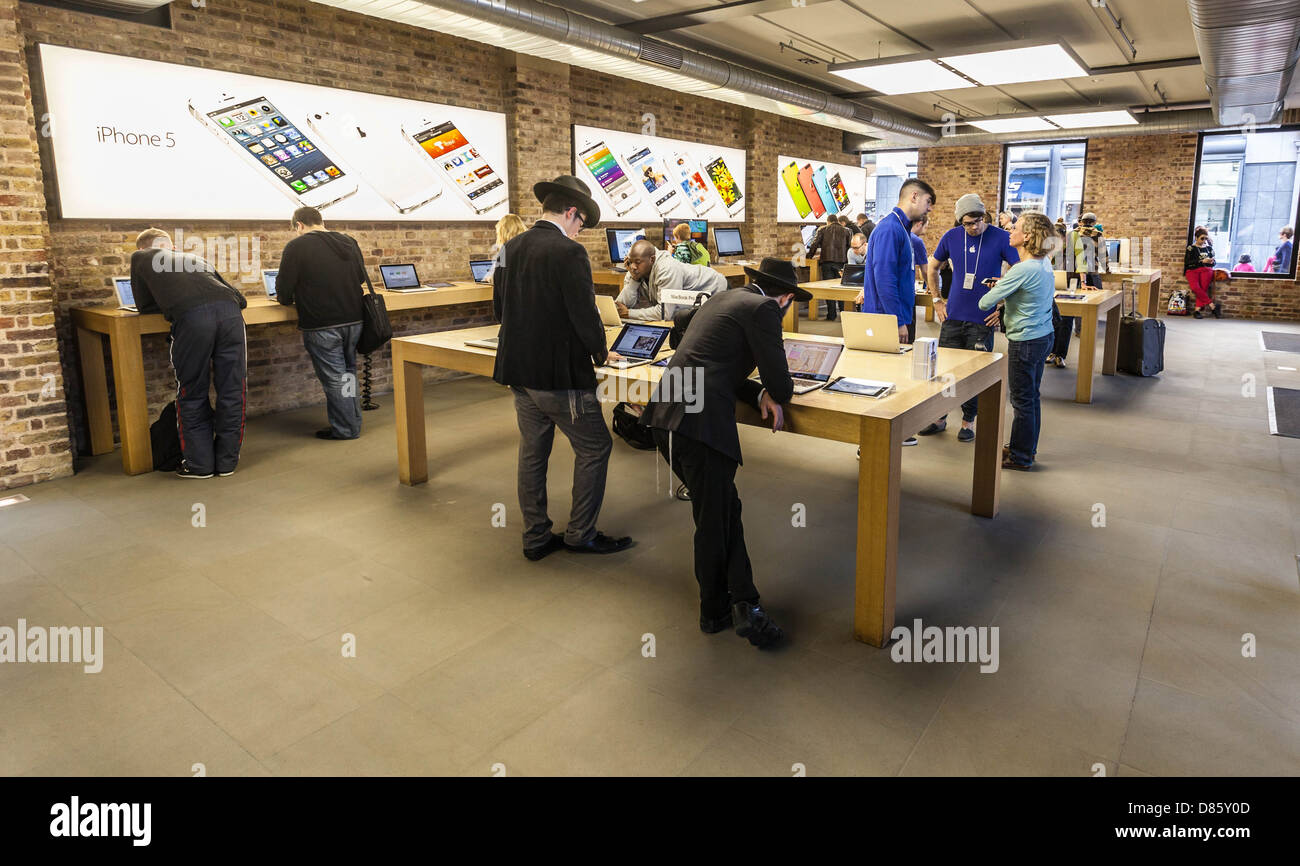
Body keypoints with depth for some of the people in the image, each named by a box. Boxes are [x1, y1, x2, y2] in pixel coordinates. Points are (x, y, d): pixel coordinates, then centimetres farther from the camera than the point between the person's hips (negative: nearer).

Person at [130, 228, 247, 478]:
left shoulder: (140, 258, 29)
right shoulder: (196, 258, 38)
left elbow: (144, 305, 31)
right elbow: (240, 299, 33)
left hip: (190, 317, -3)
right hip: (229, 312, 3)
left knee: (192, 394, 9)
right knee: (232, 390, 9)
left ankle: (200, 463, 14)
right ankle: (227, 460, 16)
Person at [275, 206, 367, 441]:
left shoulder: (296, 247, -9)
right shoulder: (349, 243, 8)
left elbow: (284, 292, -9)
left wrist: (288, 299, 13)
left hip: (321, 325, -6)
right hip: (353, 319, 6)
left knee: (334, 377, 3)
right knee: (349, 372, 18)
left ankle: (344, 429, 11)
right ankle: (353, 424, 25)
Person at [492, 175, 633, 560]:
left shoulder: (510, 248, 7)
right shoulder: (569, 252, -17)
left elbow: (499, 308, 13)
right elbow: (585, 315, -18)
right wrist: (601, 353, 0)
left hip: (518, 369, 8)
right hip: (559, 373, -8)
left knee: (532, 452, 14)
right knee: (594, 447, 7)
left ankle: (536, 536, 23)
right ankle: (580, 534, 14)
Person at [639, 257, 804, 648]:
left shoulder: (724, 299, 24)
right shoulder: (764, 309, -2)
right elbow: (782, 387, -5)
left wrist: (760, 393, 12)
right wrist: (776, 391, 19)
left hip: (665, 413, 9)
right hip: (701, 422, -9)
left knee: (723, 510, 16)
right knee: (715, 520, 4)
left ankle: (744, 604, 21)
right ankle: (715, 611, 18)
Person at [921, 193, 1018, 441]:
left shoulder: (1001, 238, -7)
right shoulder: (951, 237, 2)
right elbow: (933, 268, 16)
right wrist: (937, 300, 9)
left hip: (983, 318, -3)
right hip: (953, 316, 3)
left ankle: (968, 421, 18)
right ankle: (940, 418, 20)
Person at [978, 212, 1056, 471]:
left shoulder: (1022, 270, -21)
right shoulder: (1045, 268, 7)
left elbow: (985, 303, -20)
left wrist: (996, 288, 4)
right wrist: (1005, 286, 5)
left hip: (1025, 342, -9)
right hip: (1044, 336, 9)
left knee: (1022, 400, 2)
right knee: (1032, 396, 18)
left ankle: (1021, 457, 12)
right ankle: (1027, 448, 30)